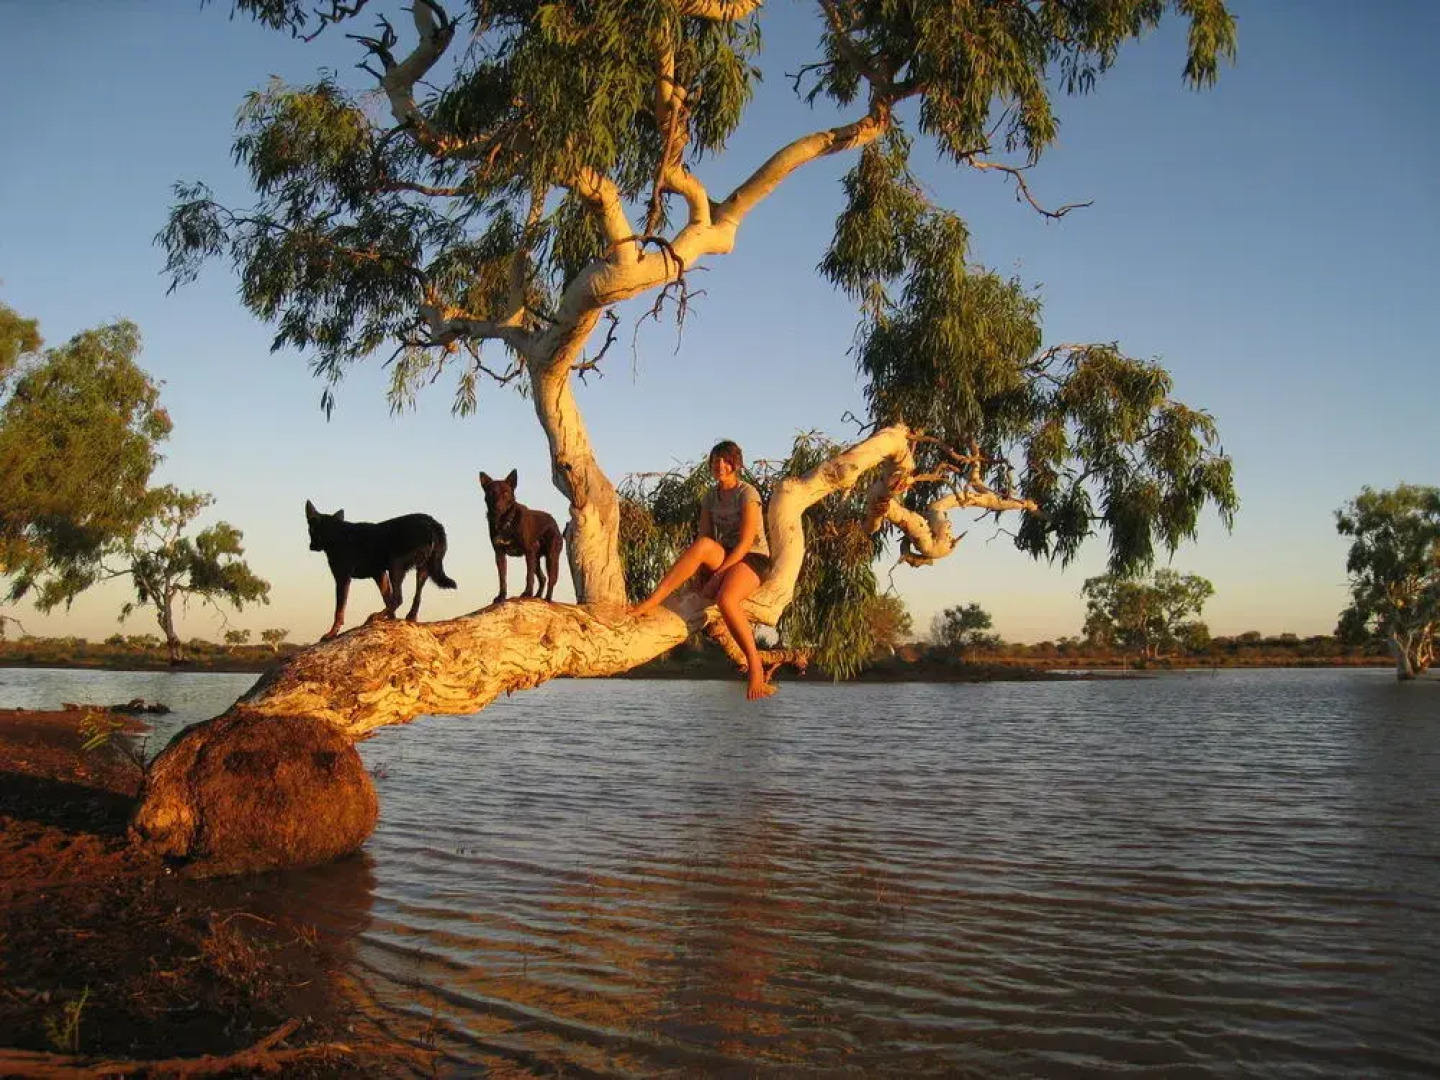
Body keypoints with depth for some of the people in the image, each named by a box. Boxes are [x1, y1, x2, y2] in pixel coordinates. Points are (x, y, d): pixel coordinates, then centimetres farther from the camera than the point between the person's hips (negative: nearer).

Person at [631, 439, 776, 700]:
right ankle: (652, 603, -37)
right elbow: (703, 539, 4)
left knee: (725, 600, -37)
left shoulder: (747, 493, -8)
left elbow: (746, 543, -17)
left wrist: (717, 574, -22)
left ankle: (756, 669, -26)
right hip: (724, 558, 5)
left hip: (753, 559, -5)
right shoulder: (710, 497, 10)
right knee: (703, 545, -32)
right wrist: (698, 571, -13)